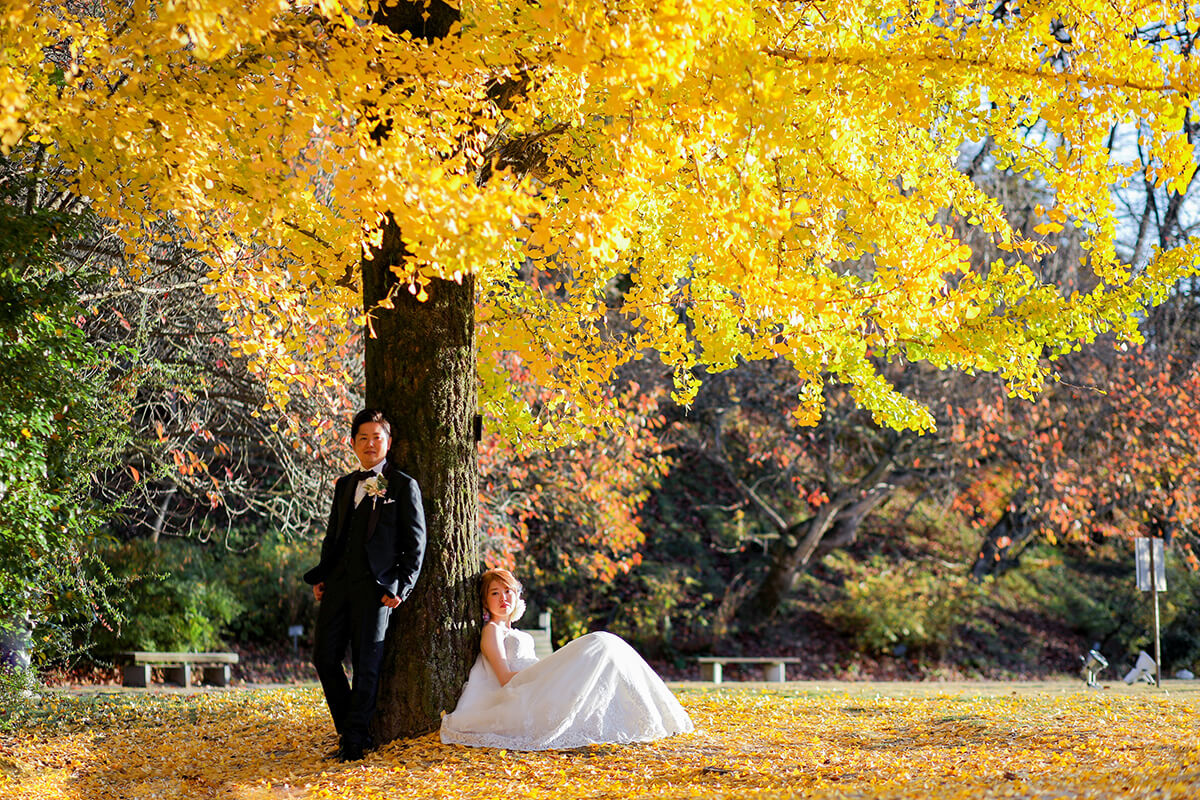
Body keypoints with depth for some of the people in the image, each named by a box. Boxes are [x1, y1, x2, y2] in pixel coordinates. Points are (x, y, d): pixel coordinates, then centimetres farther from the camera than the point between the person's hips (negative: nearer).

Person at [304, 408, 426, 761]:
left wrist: (401, 587, -10)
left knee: (367, 663, -3)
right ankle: (350, 729, 17)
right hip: (338, 583, 6)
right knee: (324, 655, 3)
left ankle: (355, 740, 4)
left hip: (375, 586, -6)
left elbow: (415, 543, -1)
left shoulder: (403, 487, 2)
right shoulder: (344, 485, 19)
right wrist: (320, 577, 12)